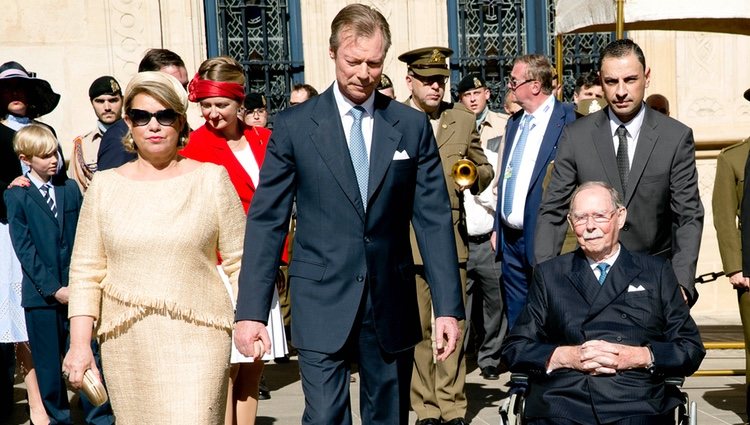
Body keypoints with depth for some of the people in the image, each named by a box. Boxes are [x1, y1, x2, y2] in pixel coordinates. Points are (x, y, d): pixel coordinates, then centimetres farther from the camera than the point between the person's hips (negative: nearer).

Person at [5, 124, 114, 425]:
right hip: (41, 293, -1)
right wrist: (53, 288, -11)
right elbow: (24, 247, -5)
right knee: (49, 364, 8)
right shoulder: (16, 196, 0)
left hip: (77, 288, 2)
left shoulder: (71, 189, 8)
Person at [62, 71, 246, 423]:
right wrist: (79, 343, 1)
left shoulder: (211, 178, 3)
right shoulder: (105, 185, 8)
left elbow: (239, 261, 4)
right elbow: (85, 271, 7)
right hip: (126, 345, 2)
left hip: (197, 340, -2)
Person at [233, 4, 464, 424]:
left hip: (391, 304, 2)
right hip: (322, 304, -2)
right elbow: (267, 220, -2)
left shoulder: (413, 125, 3)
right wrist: (252, 311, -8)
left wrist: (448, 306, -4)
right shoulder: (295, 125, -2)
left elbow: (434, 217, 1)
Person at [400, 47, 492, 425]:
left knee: (453, 325, 3)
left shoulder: (464, 120, 11)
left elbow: (483, 167, 16)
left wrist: (474, 176, -6)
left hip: (451, 238, 2)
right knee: (416, 328, 4)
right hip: (406, 241, -2)